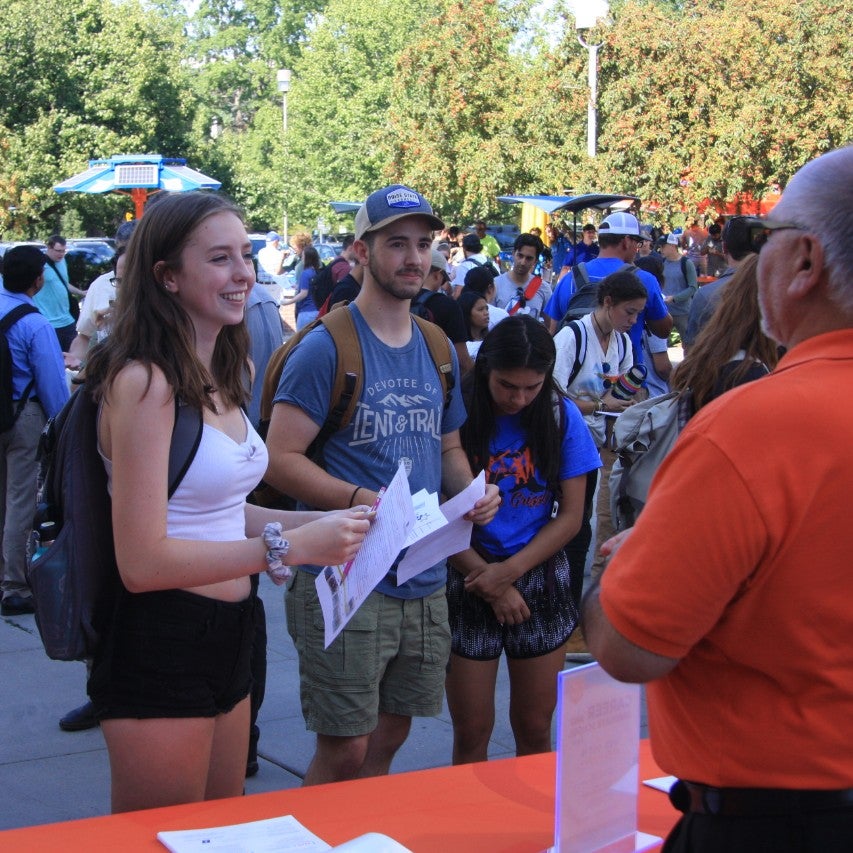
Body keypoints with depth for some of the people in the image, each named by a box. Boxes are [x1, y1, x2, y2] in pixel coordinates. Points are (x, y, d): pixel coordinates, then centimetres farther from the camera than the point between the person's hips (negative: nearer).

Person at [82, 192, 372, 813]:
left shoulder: (223, 376, 8)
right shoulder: (145, 382, -18)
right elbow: (142, 561, -22)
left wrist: (320, 522, 5)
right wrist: (289, 547, -23)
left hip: (229, 638, 9)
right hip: (161, 645, -9)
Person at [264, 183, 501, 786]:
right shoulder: (327, 347, -10)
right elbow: (280, 459, -14)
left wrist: (471, 490, 1)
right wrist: (361, 500, -27)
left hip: (426, 583, 7)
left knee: (388, 741, 17)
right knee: (344, 754, -1)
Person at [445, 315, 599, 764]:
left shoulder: (562, 416, -2)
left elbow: (570, 516, -1)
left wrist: (510, 570, -13)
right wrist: (489, 581, -12)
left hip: (540, 578, 2)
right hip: (468, 580, -2)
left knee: (535, 731, 10)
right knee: (471, 733, 5)